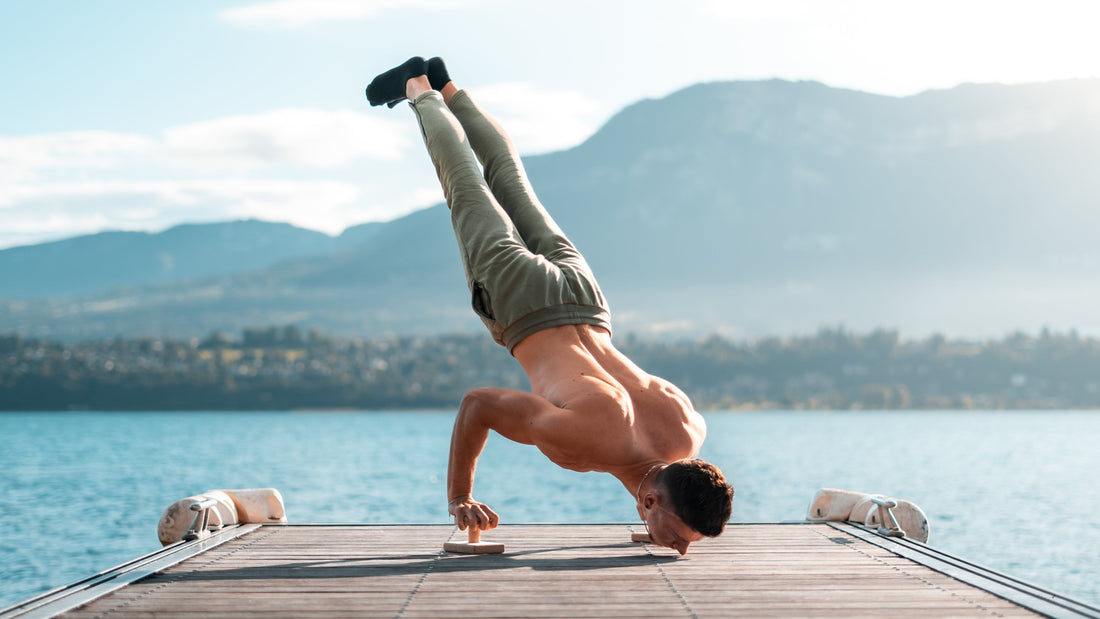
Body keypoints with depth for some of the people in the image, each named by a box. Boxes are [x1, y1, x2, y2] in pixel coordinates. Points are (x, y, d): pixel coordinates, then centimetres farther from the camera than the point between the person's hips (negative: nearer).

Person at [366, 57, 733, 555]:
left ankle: (447, 91, 49)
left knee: (510, 180, 29)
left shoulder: (686, 437, -25)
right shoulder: (585, 439, -40)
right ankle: (420, 92, 44)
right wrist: (459, 499, -23)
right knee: (468, 190, 23)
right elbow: (476, 404, -30)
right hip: (523, 306, -4)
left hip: (585, 299, 4)